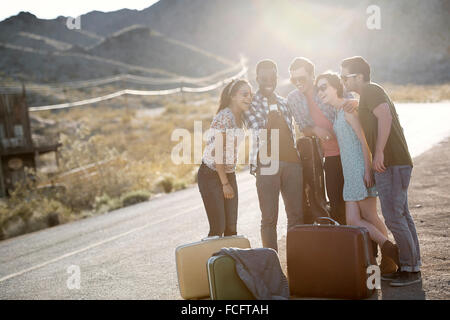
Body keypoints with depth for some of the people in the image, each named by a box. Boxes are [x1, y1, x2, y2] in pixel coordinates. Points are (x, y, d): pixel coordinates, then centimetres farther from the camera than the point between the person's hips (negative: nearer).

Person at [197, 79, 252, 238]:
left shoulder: (239, 117, 8)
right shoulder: (224, 117, -18)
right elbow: (217, 153, -19)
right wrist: (225, 183, -15)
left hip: (228, 174, 8)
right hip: (211, 175, -8)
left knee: (231, 228, 7)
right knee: (218, 228, -7)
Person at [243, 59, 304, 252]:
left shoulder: (283, 103, 22)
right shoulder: (251, 103, 6)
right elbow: (258, 133, -3)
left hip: (291, 161, 5)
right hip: (266, 163, -5)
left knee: (296, 214, 5)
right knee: (269, 218, -3)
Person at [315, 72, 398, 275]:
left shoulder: (348, 108, -11)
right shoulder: (338, 112, 17)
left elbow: (364, 139, -16)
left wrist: (368, 169, -21)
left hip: (360, 168, -9)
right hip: (350, 171, 9)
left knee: (369, 217, -3)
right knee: (353, 220, 5)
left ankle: (389, 261, 6)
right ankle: (388, 247, 12)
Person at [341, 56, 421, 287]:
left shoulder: (370, 90, -8)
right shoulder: (369, 93, 23)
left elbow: (385, 117, -23)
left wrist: (379, 153, -24)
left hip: (391, 163, -11)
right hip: (394, 163, 11)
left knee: (393, 216, -9)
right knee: (401, 215, 12)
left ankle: (410, 270, -2)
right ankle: (410, 267, 18)